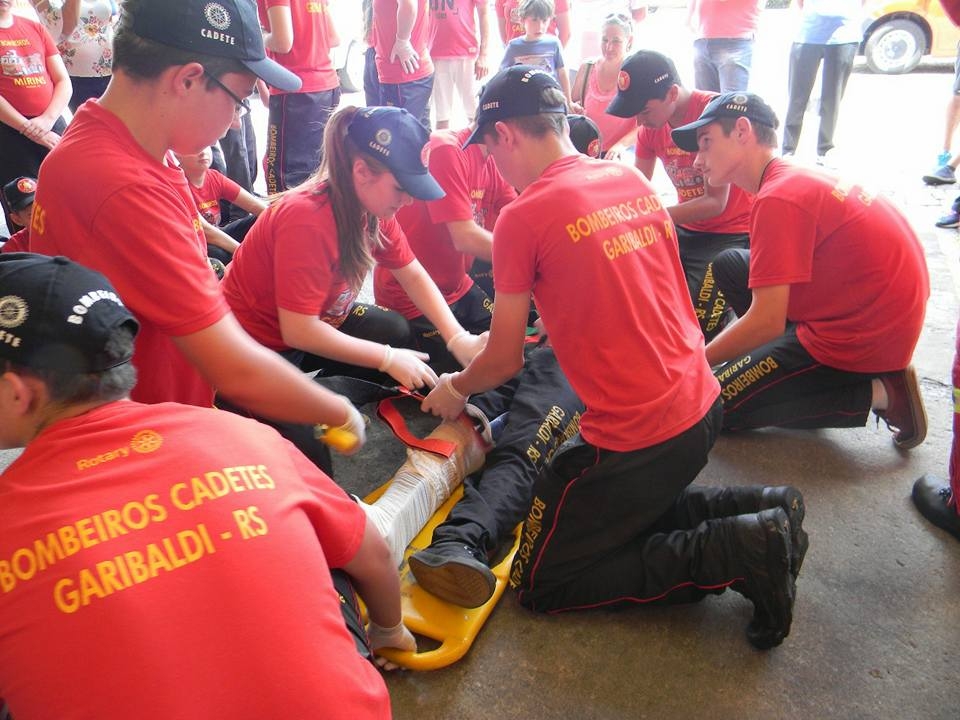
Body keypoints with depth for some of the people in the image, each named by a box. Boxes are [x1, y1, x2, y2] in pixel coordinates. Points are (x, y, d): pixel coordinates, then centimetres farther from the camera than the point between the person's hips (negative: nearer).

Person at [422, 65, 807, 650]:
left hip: (636, 437, -8)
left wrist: (455, 389, 16)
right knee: (630, 510, 31)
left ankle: (741, 550, -3)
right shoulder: (633, 179, 7)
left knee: (540, 583, 9)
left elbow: (505, 361, -6)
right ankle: (761, 512, 12)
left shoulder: (523, 217, -14)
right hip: (701, 405, 8)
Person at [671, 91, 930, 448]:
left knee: (718, 407, -1)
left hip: (865, 337, -9)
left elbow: (766, 322, -23)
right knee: (729, 265, 13)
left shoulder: (778, 198, -21)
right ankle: (795, 364, 10)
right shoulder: (796, 176, 9)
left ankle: (877, 393, -2)